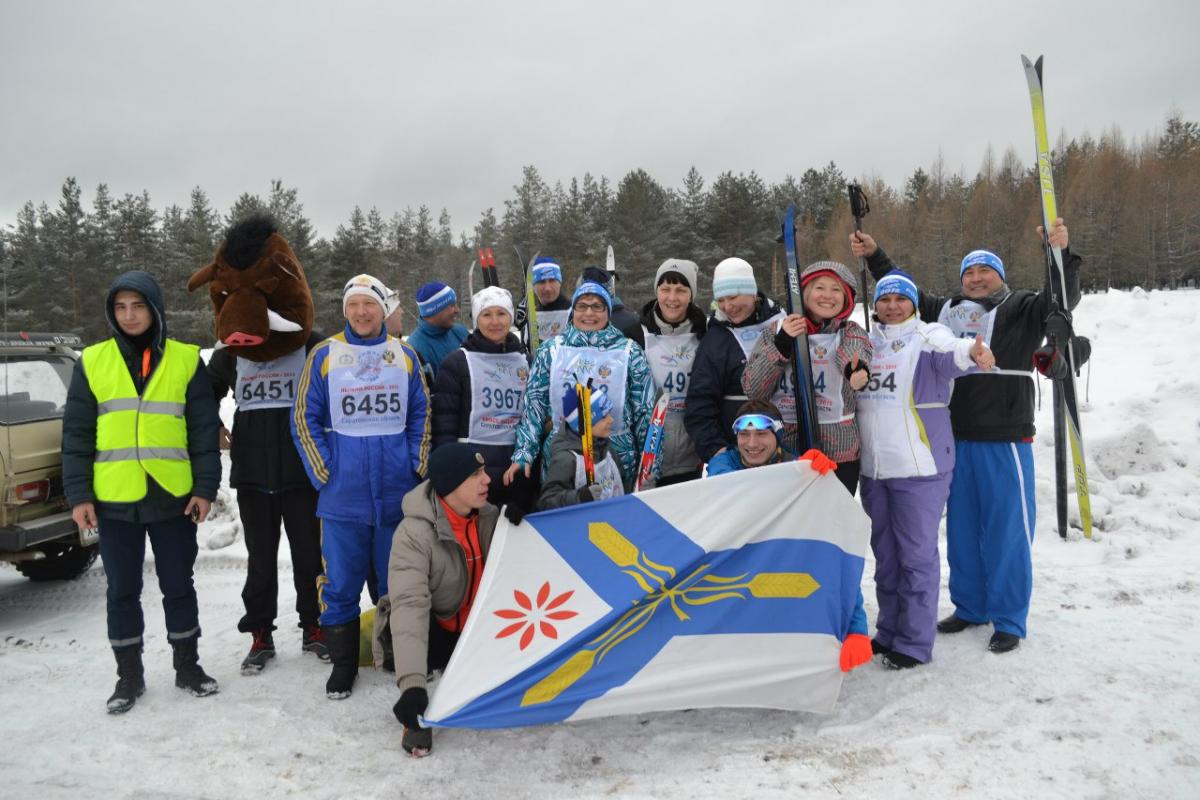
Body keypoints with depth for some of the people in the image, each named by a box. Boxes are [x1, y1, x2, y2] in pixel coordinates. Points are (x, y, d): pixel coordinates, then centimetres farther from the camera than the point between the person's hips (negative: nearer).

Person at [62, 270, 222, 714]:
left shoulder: (186, 360, 0)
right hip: (114, 500, 1)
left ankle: (187, 665, 25)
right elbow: (76, 433, 4)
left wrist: (205, 487, -5)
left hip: (174, 497, -1)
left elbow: (204, 429, 0)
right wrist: (78, 494, -3)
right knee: (122, 590, 10)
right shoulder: (92, 361, 3)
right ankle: (129, 675, 25)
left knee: (178, 585, 10)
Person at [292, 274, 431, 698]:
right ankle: (343, 665, 18)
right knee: (341, 582, 4)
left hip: (398, 492, 2)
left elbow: (421, 414, 10)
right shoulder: (324, 355, 2)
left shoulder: (404, 355, 8)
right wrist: (323, 472, -6)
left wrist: (419, 465, 1)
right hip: (343, 493, -1)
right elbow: (305, 418, 2)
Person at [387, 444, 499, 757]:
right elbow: (409, 605, -40)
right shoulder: (414, 533, -29)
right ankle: (418, 717, -10)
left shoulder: (488, 516, -11)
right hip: (432, 631, -5)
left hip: (476, 631, 5)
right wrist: (412, 683, -49)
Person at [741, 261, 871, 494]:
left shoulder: (852, 334, 4)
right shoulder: (776, 332, 6)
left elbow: (855, 353, -21)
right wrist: (782, 344, -16)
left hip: (839, 454, 0)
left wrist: (858, 371, -44)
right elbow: (752, 390, -5)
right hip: (780, 455, 1)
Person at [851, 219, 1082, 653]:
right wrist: (874, 255, 20)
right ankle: (969, 607, 28)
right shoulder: (947, 310, 16)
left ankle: (1008, 620, 12)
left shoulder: (1020, 308, 3)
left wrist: (1061, 253, -30)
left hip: (1005, 441, -5)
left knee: (1006, 531, 0)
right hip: (956, 439, 5)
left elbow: (1062, 299, -14)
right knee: (962, 528, 13)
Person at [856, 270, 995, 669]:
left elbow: (951, 354, -28)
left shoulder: (928, 336, -5)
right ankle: (890, 631, 31)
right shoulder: (866, 342, 11)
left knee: (917, 555, 1)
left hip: (920, 468, -6)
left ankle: (914, 643, 12)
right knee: (885, 554, 16)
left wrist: (971, 352, -49)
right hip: (873, 468, 6)